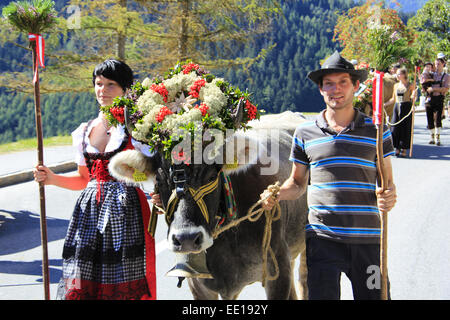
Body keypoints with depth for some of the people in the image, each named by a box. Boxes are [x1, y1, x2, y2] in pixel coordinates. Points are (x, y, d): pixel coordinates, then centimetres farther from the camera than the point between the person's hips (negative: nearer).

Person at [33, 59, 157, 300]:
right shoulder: (84, 131, 14)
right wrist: (52, 179, 8)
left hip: (126, 210, -4)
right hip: (90, 210, 5)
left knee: (125, 284, -4)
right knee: (82, 284, 1)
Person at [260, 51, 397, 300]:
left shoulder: (377, 132, 6)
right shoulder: (305, 133, 8)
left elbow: (388, 181, 9)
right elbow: (298, 183, 16)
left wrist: (389, 196, -14)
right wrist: (276, 194, -5)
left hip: (368, 240, 1)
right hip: (322, 238, -1)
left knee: (373, 294, 8)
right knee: (322, 295, -6)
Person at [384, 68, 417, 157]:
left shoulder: (410, 85, 0)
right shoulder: (396, 85, 13)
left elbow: (413, 99, 0)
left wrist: (413, 97, -21)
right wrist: (384, 104, 14)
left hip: (406, 107, -4)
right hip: (397, 107, 4)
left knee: (405, 128, -2)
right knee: (395, 128, 0)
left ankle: (404, 150, 6)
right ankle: (397, 149, 10)